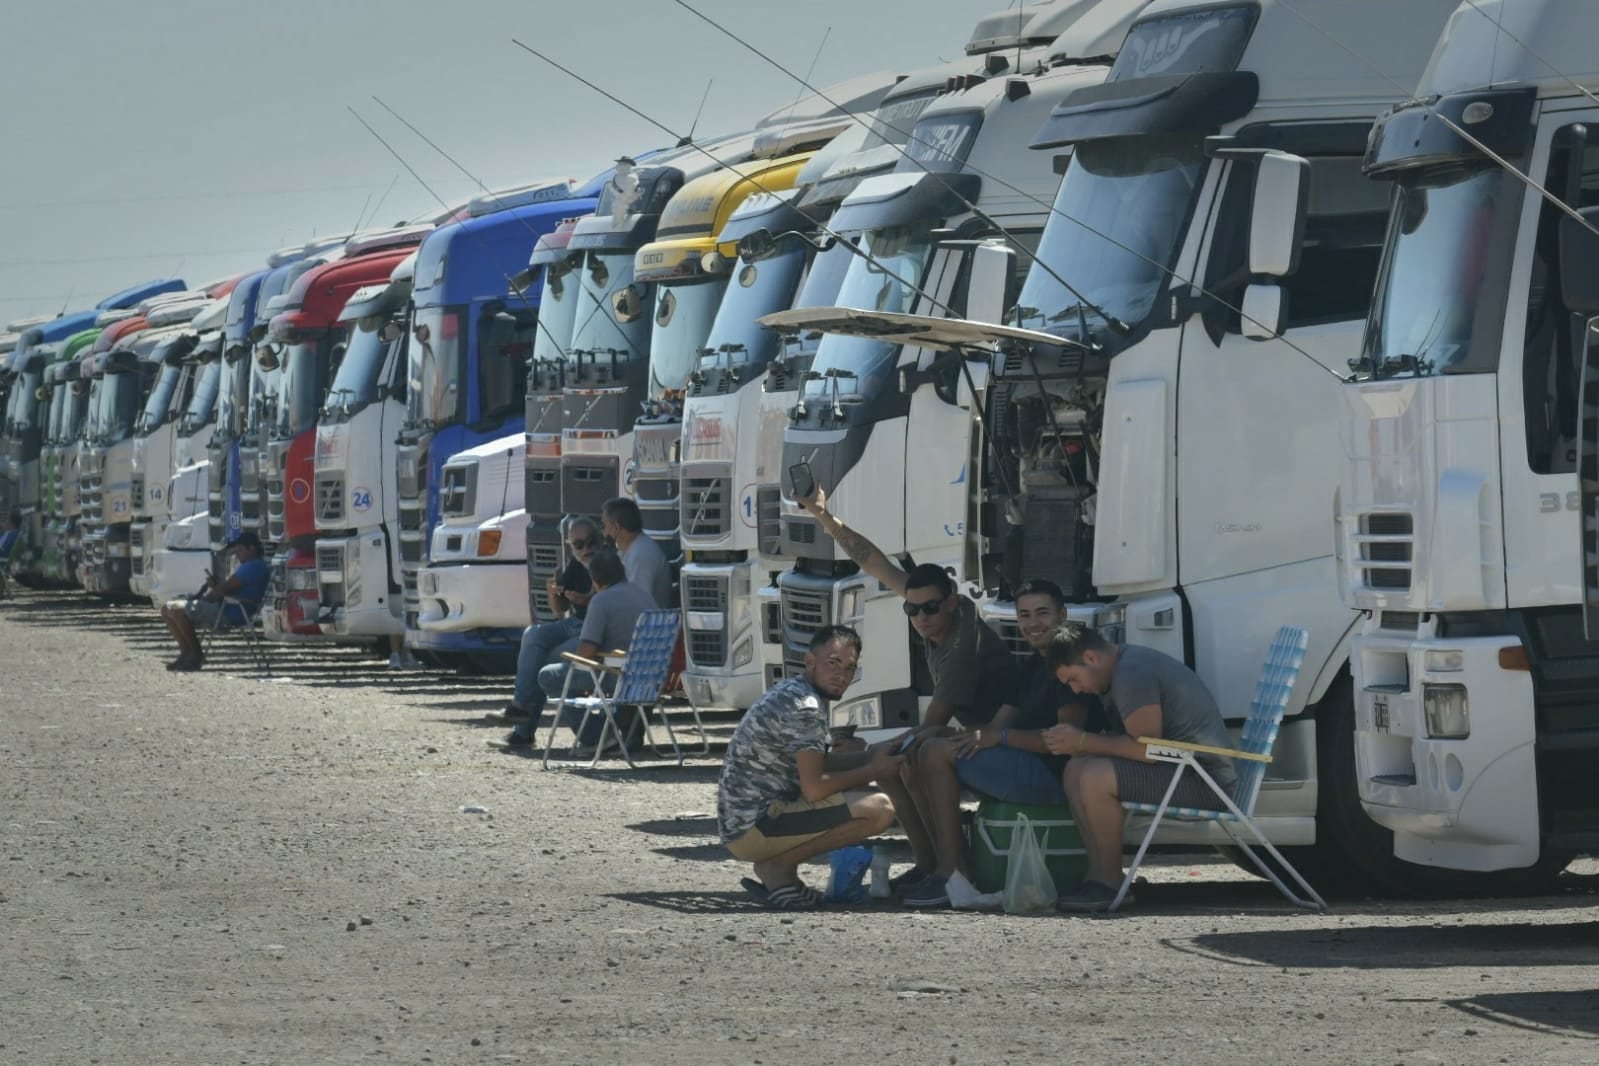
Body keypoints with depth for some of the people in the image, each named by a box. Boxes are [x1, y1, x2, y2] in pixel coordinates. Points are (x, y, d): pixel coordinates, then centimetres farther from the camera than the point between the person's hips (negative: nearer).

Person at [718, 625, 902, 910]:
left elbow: (811, 765, 25)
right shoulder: (805, 707, -16)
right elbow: (814, 788, -20)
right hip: (753, 827, -10)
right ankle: (777, 867, -7)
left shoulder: (787, 692, 15)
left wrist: (873, 757, 12)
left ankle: (775, 868, 11)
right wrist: (872, 772, -7)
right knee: (879, 809, -19)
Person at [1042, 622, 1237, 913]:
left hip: (1204, 779, -11)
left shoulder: (1133, 673, -18)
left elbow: (1146, 748, -24)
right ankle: (1099, 877, 1)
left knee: (1096, 778, -25)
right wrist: (1078, 743, 6)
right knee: (1077, 770, 6)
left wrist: (1082, 741, -16)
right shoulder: (1125, 667, 17)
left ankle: (1111, 883, -13)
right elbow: (1128, 741, 21)